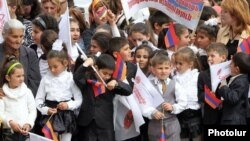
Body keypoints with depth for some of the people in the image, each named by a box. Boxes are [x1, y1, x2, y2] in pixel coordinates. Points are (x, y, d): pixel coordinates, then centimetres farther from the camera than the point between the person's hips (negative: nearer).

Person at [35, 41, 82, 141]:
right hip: (50, 117, 2)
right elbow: (38, 99, 4)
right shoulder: (46, 78, 1)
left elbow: (79, 100, -3)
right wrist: (46, 110, -13)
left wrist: (68, 105, -20)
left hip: (66, 117, -2)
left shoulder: (71, 78, -5)